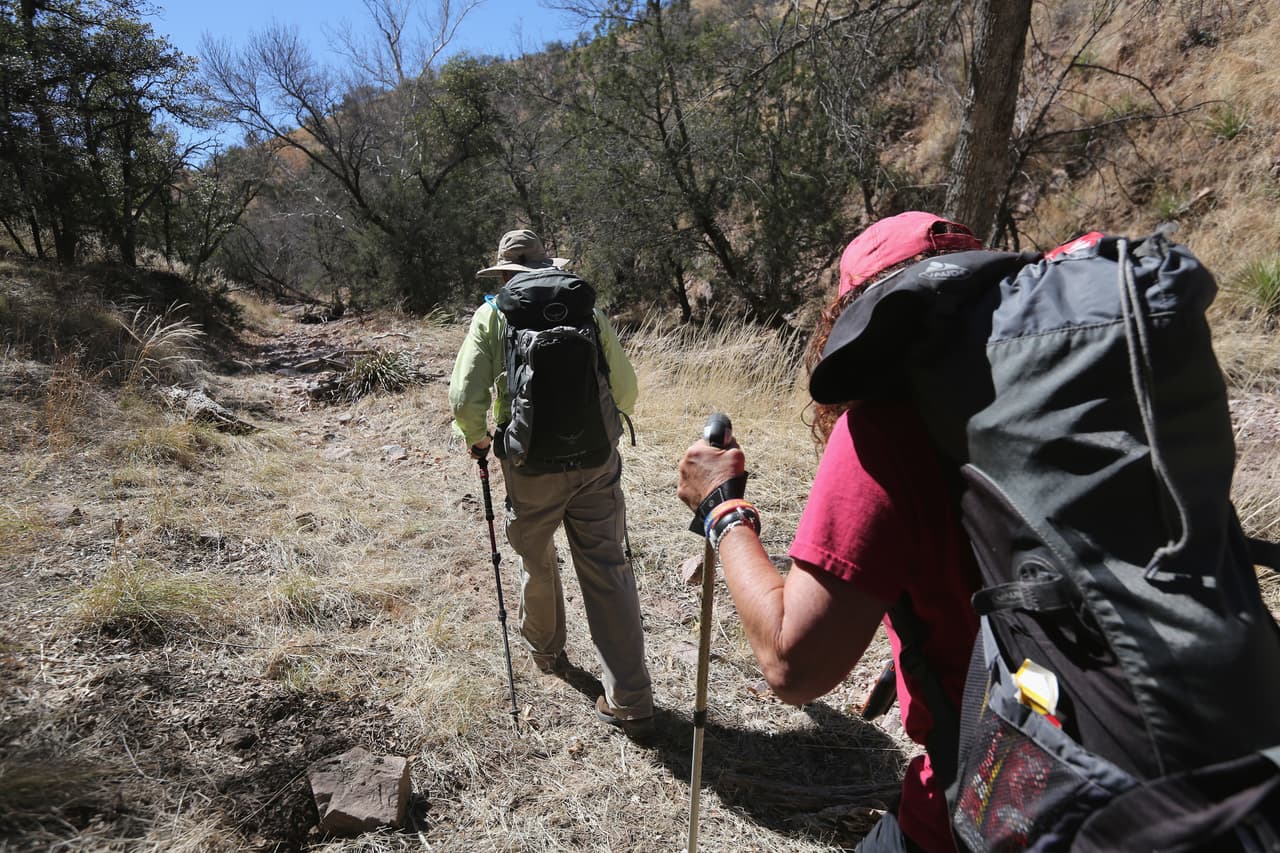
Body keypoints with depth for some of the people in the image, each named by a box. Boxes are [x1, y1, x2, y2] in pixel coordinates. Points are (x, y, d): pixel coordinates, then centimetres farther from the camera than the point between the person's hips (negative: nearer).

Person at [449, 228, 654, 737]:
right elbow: (626, 391, 3)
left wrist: (476, 439, 10)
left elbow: (464, 399, -10)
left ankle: (546, 650, 48)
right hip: (596, 464, 1)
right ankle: (631, 702, 11)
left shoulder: (492, 316, -1)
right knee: (608, 572, 6)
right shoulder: (587, 310, 3)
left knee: (537, 564, 23)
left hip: (531, 468, -1)